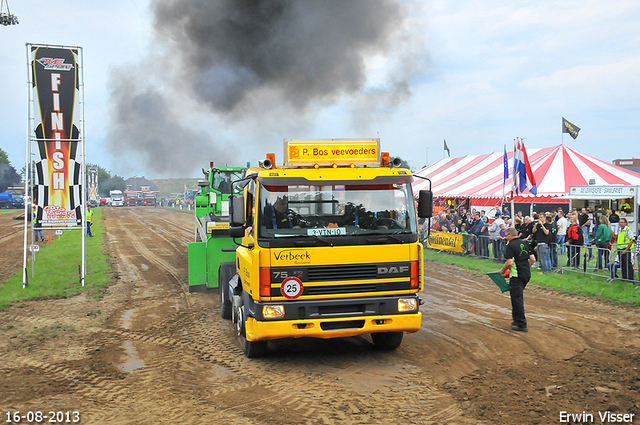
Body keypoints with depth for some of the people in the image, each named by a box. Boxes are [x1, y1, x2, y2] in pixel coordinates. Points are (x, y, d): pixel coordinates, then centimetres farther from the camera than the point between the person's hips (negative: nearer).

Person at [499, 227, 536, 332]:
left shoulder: (510, 245, -12)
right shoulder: (525, 243, 10)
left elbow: (510, 262, -20)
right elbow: (533, 259, 11)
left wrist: (502, 270, -4)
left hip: (517, 275, -8)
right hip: (527, 274, 8)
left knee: (517, 299, -1)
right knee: (518, 297, 20)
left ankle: (522, 324, 0)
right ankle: (517, 320, 26)